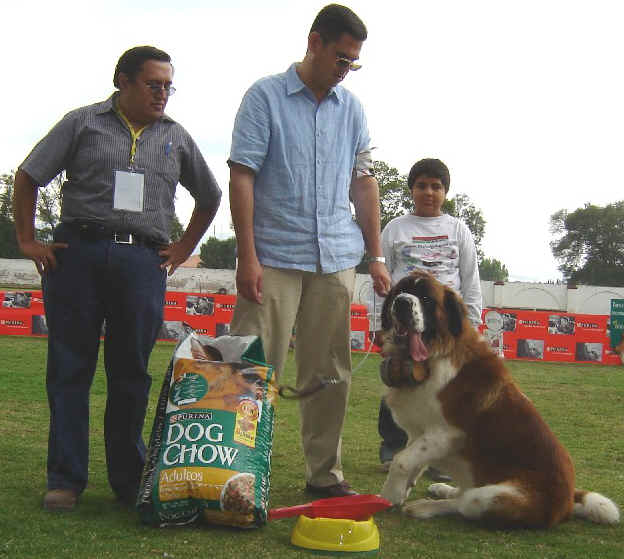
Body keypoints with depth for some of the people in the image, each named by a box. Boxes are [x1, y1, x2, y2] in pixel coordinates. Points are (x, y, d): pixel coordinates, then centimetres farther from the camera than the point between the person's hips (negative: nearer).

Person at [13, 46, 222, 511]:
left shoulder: (176, 137, 15)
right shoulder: (83, 123, 8)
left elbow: (210, 197, 25)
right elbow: (28, 176, 10)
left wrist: (183, 249, 17)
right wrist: (28, 240, 5)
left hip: (143, 262, 2)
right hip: (77, 254, -1)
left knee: (132, 373, 4)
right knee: (69, 368, 1)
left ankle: (130, 479, 14)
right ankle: (65, 478, 9)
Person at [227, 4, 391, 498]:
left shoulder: (351, 107, 14)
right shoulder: (266, 96, 0)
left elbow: (363, 183, 16)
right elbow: (242, 176, -6)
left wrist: (376, 256, 10)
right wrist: (247, 256, -13)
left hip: (335, 258, 5)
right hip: (274, 257, -4)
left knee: (330, 373, 8)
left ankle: (325, 472, 19)